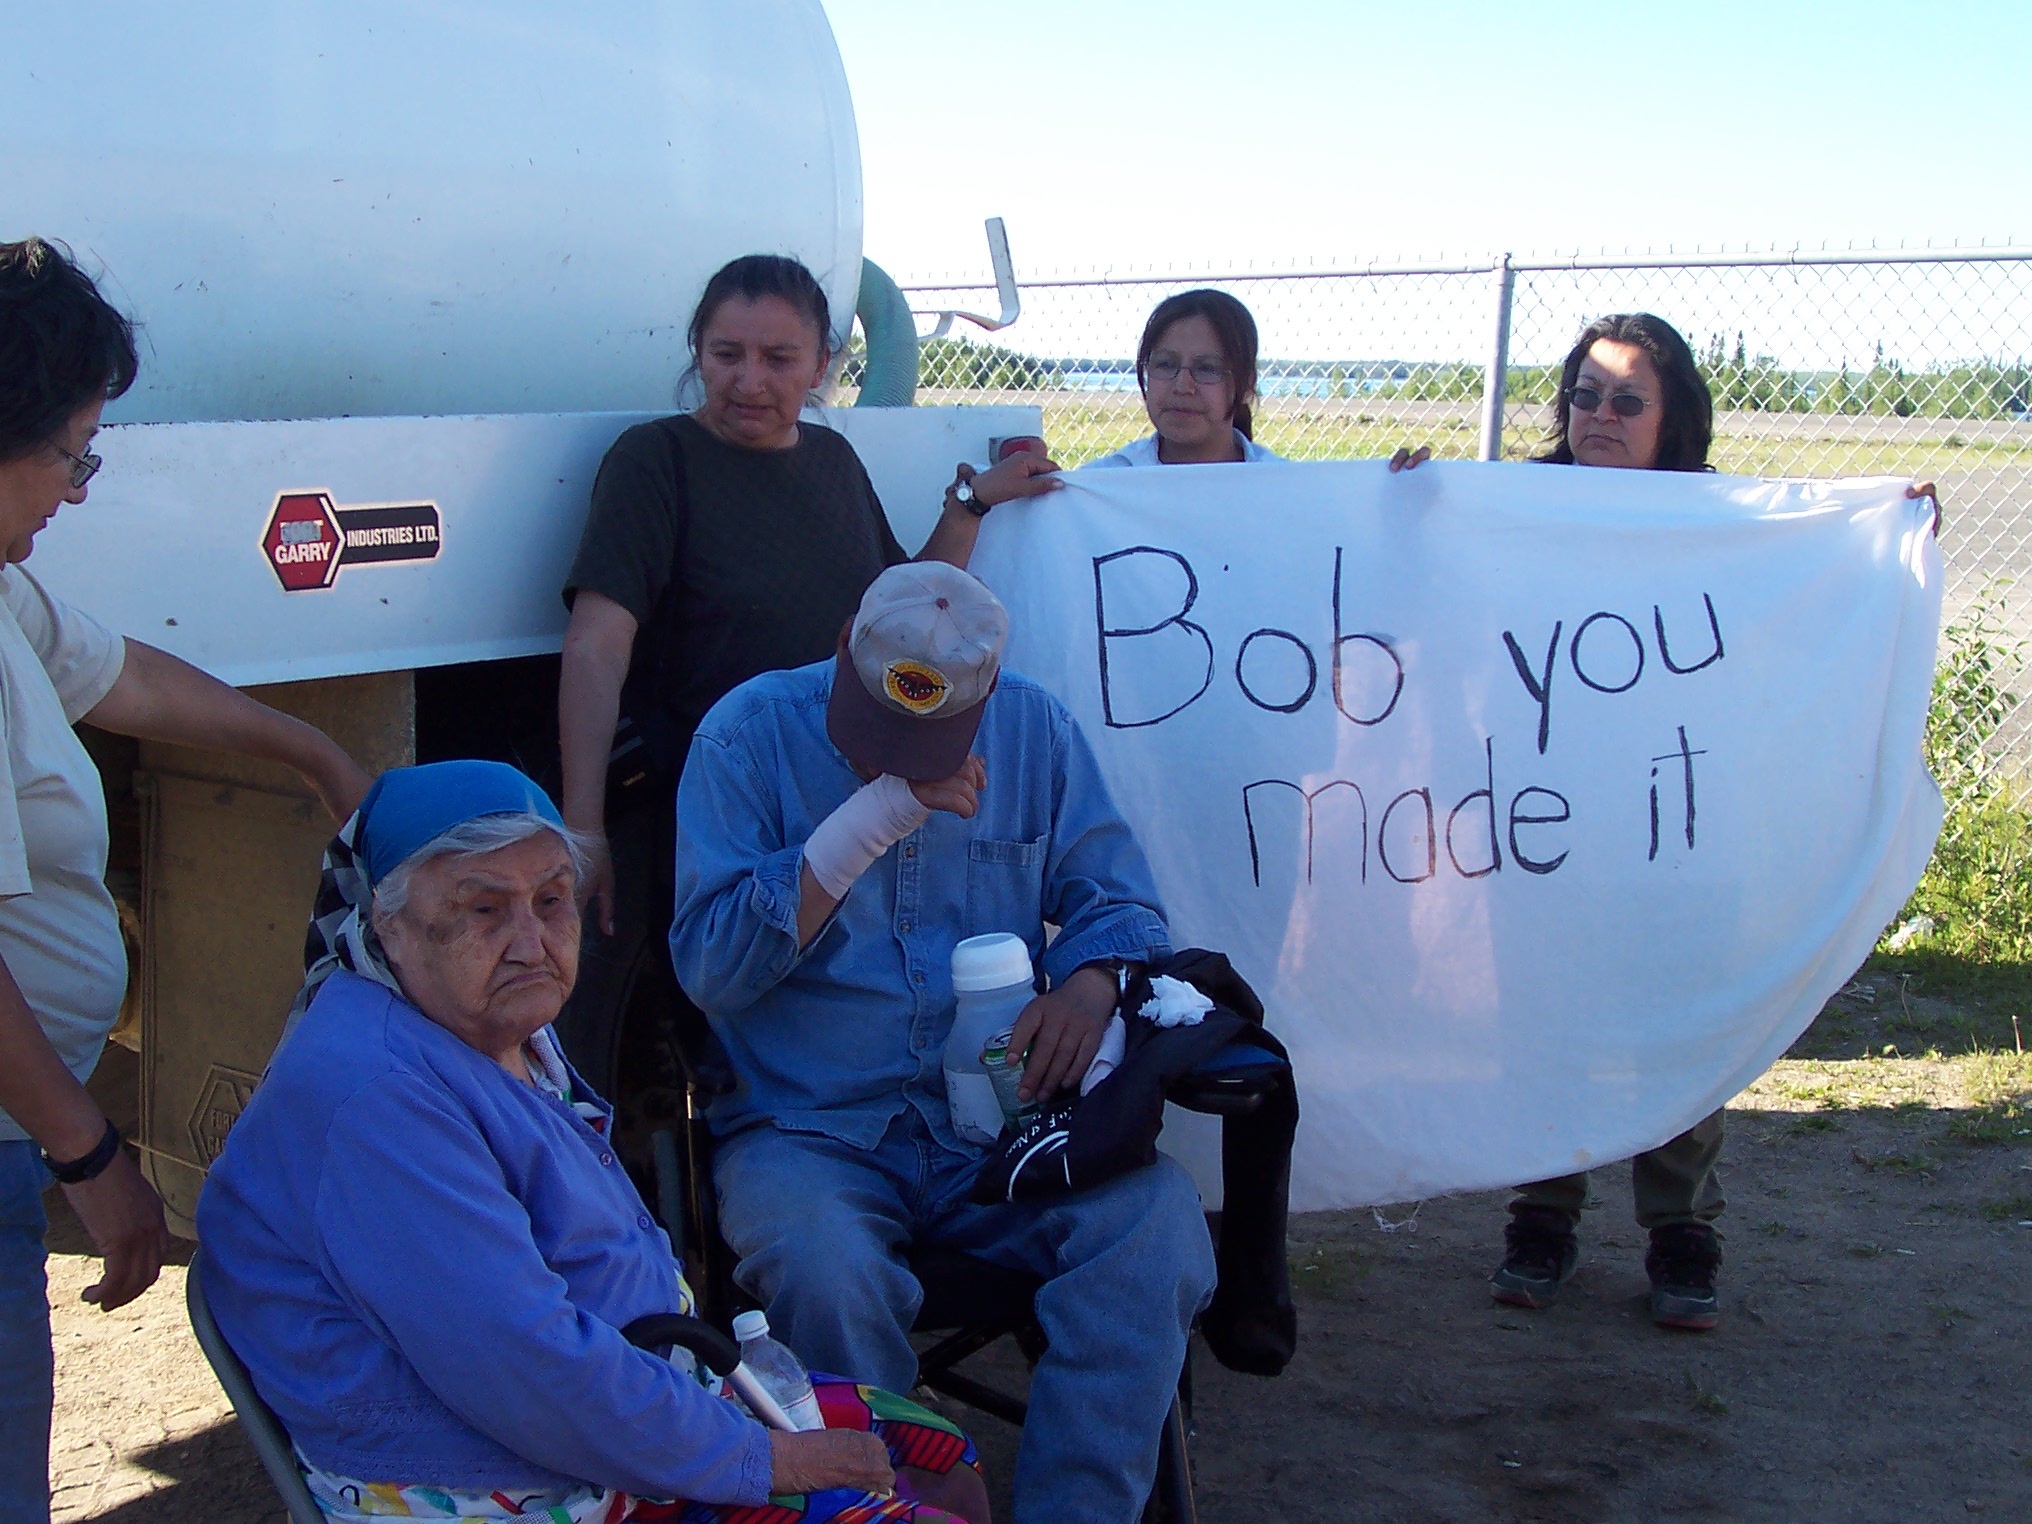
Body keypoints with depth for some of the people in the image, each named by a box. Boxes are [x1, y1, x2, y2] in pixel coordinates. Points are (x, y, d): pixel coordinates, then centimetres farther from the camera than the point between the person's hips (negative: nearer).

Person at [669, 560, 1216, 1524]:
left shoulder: (1031, 728, 7)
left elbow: (1118, 898, 13)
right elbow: (711, 964, -11)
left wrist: (1092, 982, -12)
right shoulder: (749, 735, -3)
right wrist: (873, 816, -19)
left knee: (1160, 1221, -26)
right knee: (821, 1264, -36)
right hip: (807, 1131, -2)